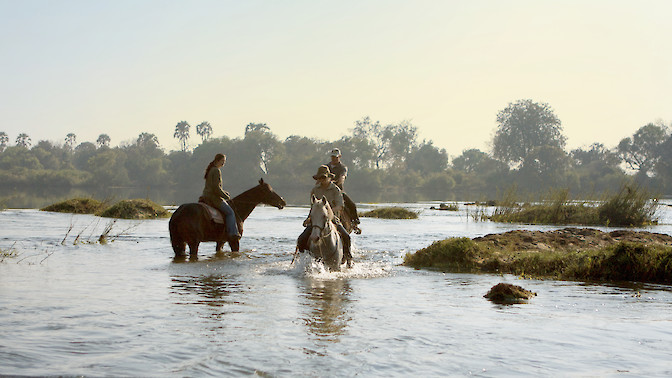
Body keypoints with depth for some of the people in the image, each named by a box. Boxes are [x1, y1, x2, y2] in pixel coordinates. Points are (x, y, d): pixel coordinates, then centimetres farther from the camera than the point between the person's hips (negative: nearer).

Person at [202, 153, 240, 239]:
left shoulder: (210, 170, 17)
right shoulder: (216, 171, -14)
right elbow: (216, 188, -21)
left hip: (206, 197, 10)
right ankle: (232, 232, -15)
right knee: (230, 212, -6)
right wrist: (226, 196, -9)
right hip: (213, 198, -10)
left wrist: (224, 192, 16)